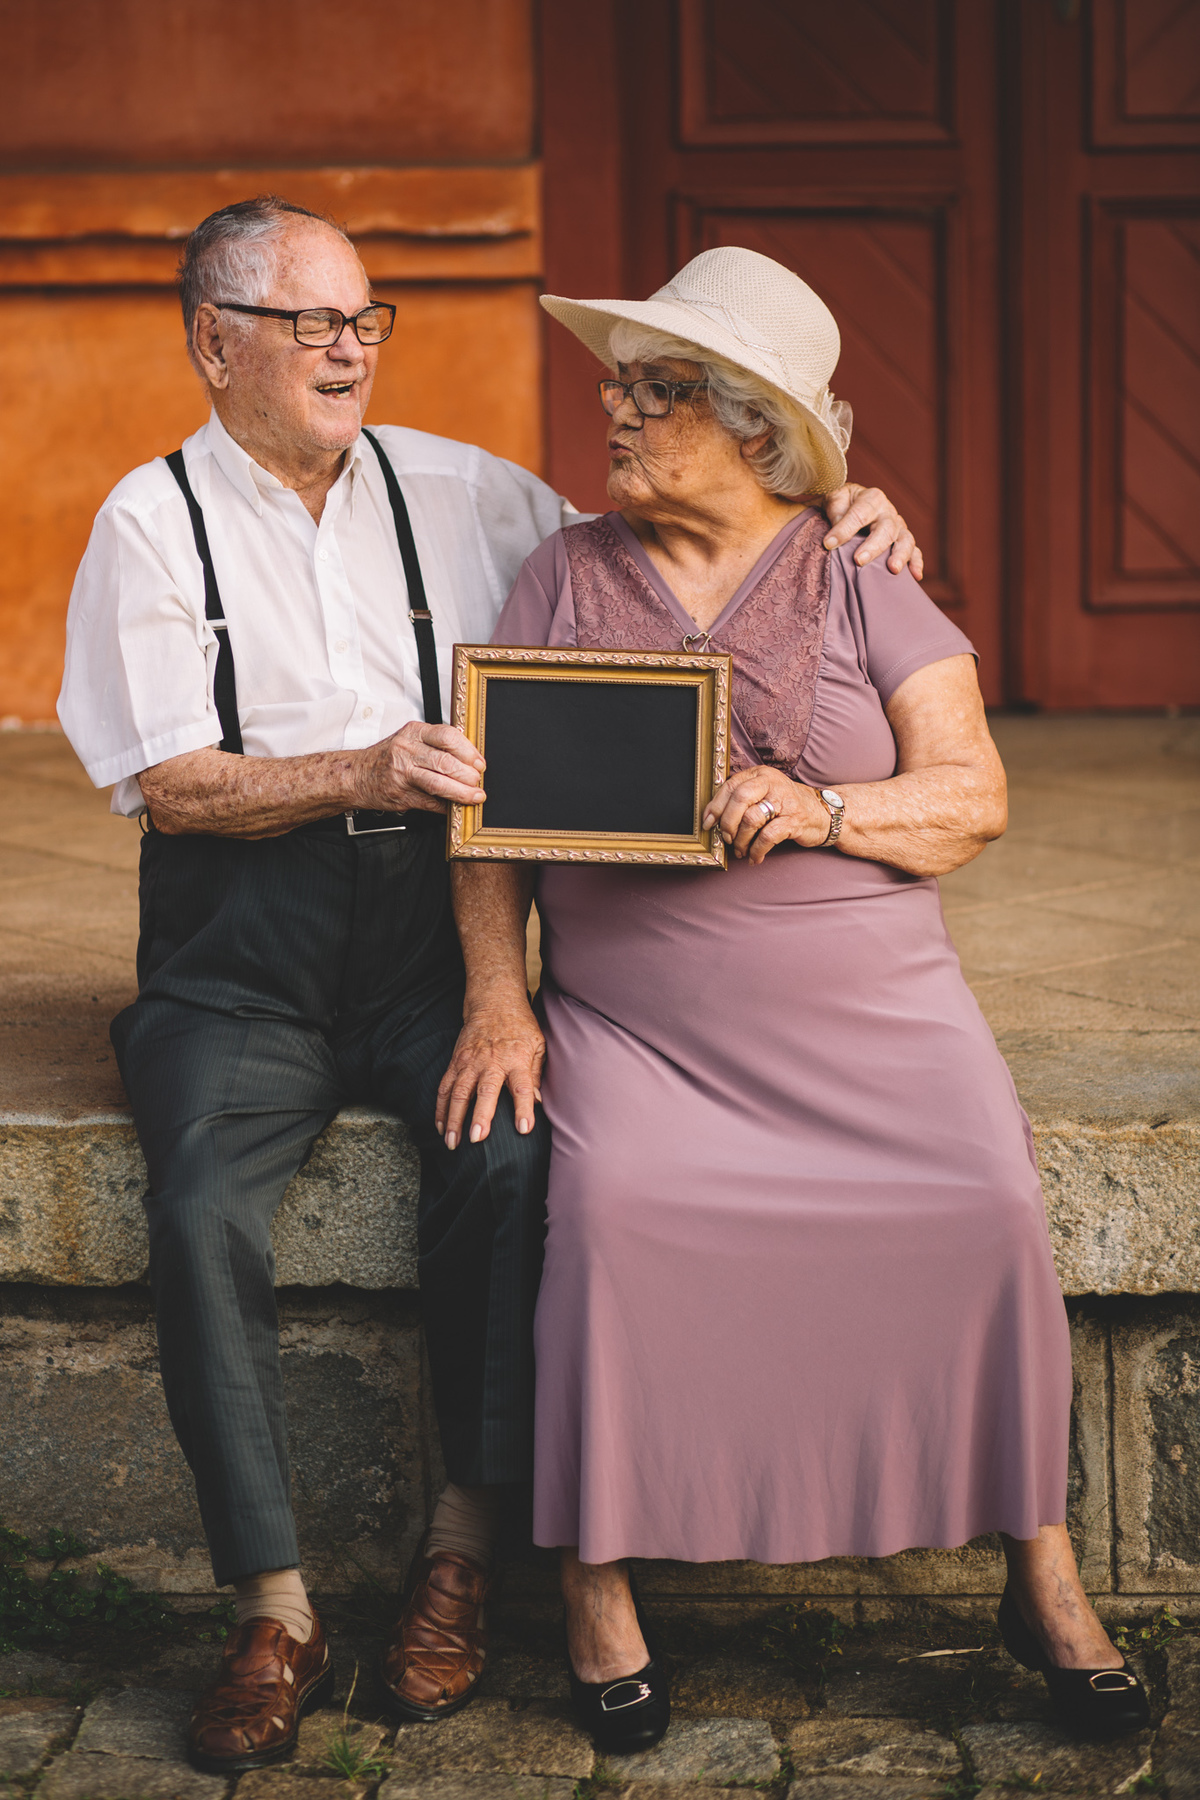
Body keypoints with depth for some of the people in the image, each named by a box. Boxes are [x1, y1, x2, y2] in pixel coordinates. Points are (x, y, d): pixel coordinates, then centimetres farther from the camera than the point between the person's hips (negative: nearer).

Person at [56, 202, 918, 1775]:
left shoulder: (457, 493, 13)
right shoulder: (154, 521, 5)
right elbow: (169, 780, -5)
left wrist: (829, 516, 0)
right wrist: (362, 773, -20)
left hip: (429, 936, 2)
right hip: (239, 963, -1)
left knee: (505, 1149, -28)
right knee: (204, 1211, -27)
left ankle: (464, 1545, -12)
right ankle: (275, 1616, -15)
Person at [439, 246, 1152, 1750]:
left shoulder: (863, 594, 6)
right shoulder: (563, 581, 10)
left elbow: (972, 798, 0)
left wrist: (820, 809, -19)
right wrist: (498, 998, -7)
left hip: (871, 1015, 0)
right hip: (635, 1029, 0)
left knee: (989, 1204, -21)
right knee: (612, 1204, -29)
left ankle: (1041, 1577, -4)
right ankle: (597, 1584, -15)